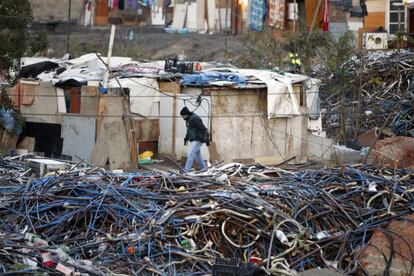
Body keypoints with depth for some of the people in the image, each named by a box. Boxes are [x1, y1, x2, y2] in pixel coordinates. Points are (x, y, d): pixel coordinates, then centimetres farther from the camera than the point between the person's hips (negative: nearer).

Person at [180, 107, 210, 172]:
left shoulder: (195, 119, -20)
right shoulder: (188, 119, 12)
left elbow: (203, 129, -22)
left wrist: (207, 139, -24)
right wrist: (186, 138, 28)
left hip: (197, 140, -10)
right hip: (193, 140, 10)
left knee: (190, 154, -14)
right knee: (197, 155, 15)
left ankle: (186, 171, -17)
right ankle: (204, 169, 25)